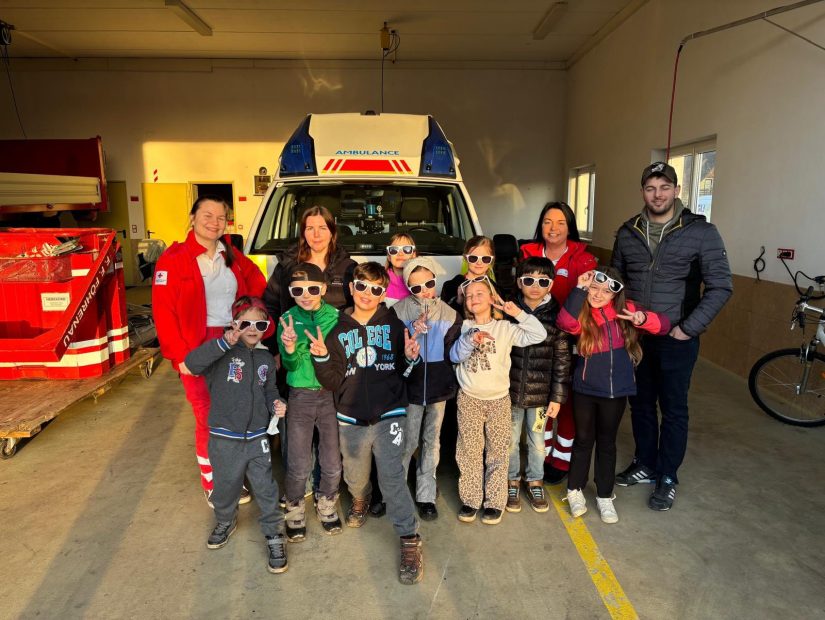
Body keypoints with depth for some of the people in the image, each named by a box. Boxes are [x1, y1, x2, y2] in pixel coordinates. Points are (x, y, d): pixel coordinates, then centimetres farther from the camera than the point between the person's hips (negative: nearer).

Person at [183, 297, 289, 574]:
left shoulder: (266, 358, 5)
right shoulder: (222, 353, -11)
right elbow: (193, 363, -29)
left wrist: (276, 404, -5)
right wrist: (225, 342, -39)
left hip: (257, 437, 2)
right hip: (224, 438, -2)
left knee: (266, 488, 6)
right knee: (226, 485, 18)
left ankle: (274, 535, 22)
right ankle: (225, 522, 46)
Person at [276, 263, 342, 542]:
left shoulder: (336, 316, -6)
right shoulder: (287, 319, -5)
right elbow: (290, 365, -9)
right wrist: (290, 348, -30)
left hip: (331, 394, 1)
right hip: (300, 396, 0)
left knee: (332, 463, 10)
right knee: (299, 466, 4)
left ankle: (326, 506, 38)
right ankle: (295, 512, 31)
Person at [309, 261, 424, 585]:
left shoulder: (393, 325, 1)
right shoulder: (339, 331, 3)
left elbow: (403, 371, 9)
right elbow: (333, 381, 0)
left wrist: (410, 357, -12)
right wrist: (321, 357, -16)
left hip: (389, 414, -2)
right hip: (351, 418, 2)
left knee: (392, 476, -7)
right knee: (355, 476, 16)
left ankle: (410, 541, 6)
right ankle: (360, 500, 51)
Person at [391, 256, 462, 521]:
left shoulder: (449, 314, 0)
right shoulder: (400, 310, -8)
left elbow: (453, 354, 4)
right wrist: (412, 330, -23)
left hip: (439, 387, 3)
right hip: (411, 386, -2)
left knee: (431, 441, 12)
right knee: (407, 442, 4)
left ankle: (426, 496, 24)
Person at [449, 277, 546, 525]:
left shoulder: (505, 328, -2)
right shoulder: (464, 328, 3)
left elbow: (538, 335, -11)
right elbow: (454, 356, -9)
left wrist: (518, 313, -18)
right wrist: (470, 340, -24)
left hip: (499, 399, -1)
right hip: (468, 399, 1)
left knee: (497, 453, 6)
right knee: (469, 452, 6)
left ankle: (495, 502, 18)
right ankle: (470, 500, 19)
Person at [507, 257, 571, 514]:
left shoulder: (556, 315, -6)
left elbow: (562, 358, -2)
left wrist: (557, 396, -3)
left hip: (541, 393, 0)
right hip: (510, 390, 0)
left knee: (537, 441, 16)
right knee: (511, 440, 14)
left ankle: (535, 481, 38)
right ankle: (512, 481, 35)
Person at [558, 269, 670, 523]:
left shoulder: (625, 310, -3)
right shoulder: (581, 314, -9)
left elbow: (664, 325, -2)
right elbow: (565, 323, -32)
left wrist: (643, 319, -22)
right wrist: (580, 289, -34)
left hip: (616, 391, 1)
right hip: (585, 390, -1)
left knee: (607, 443, 16)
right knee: (583, 440, 15)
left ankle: (605, 496, 32)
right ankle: (575, 490, 34)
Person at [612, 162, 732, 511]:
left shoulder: (701, 232, -8)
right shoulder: (628, 233, 3)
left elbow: (720, 287, -9)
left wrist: (688, 328, -13)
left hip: (677, 340, -3)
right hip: (635, 336, 4)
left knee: (673, 409, 7)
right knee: (640, 404, 15)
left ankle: (667, 478, 22)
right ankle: (645, 465, 33)